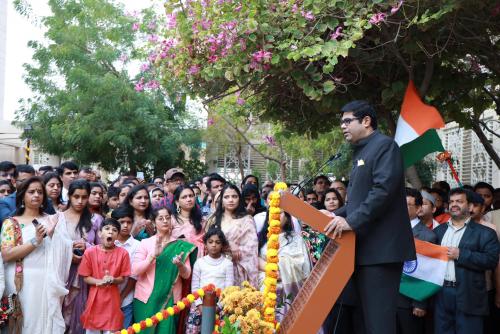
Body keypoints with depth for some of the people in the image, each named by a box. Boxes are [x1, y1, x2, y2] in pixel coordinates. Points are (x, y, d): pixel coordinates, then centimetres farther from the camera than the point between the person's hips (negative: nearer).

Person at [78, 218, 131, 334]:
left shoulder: (123, 253, -3)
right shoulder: (90, 252, -3)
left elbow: (123, 278, 2)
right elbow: (85, 278, 0)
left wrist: (113, 280, -19)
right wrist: (99, 282, -18)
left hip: (112, 298, 0)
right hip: (94, 298, 0)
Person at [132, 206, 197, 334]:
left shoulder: (181, 245, 5)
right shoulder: (145, 242, 1)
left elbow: (186, 275, 2)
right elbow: (135, 270, -8)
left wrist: (180, 264, -19)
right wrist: (153, 255, -20)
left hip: (170, 299, 1)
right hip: (146, 298, -1)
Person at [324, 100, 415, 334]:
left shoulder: (385, 145, -8)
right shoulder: (361, 152, 22)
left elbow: (384, 190, -21)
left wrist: (351, 221, -21)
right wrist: (336, 217, 10)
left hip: (380, 247, -10)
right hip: (365, 247, 10)